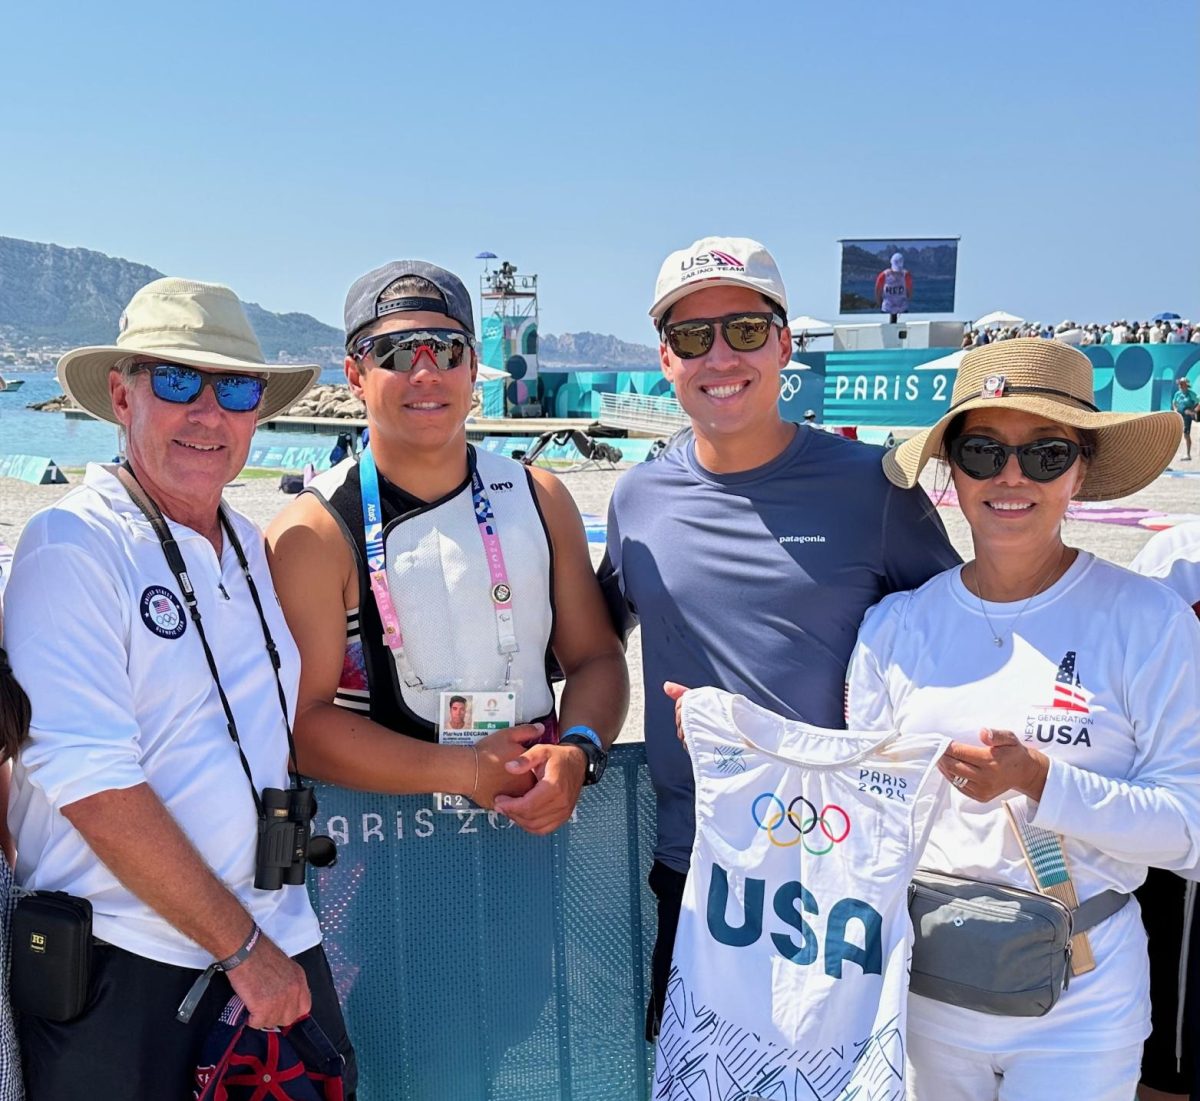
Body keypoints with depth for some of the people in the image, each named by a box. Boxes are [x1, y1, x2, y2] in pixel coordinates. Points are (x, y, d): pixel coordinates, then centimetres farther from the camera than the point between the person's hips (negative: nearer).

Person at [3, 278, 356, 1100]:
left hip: (280, 942, 6)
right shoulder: (73, 545, -13)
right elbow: (93, 783, -19)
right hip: (123, 969, -6)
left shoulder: (251, 545, 7)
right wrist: (241, 946, -14)